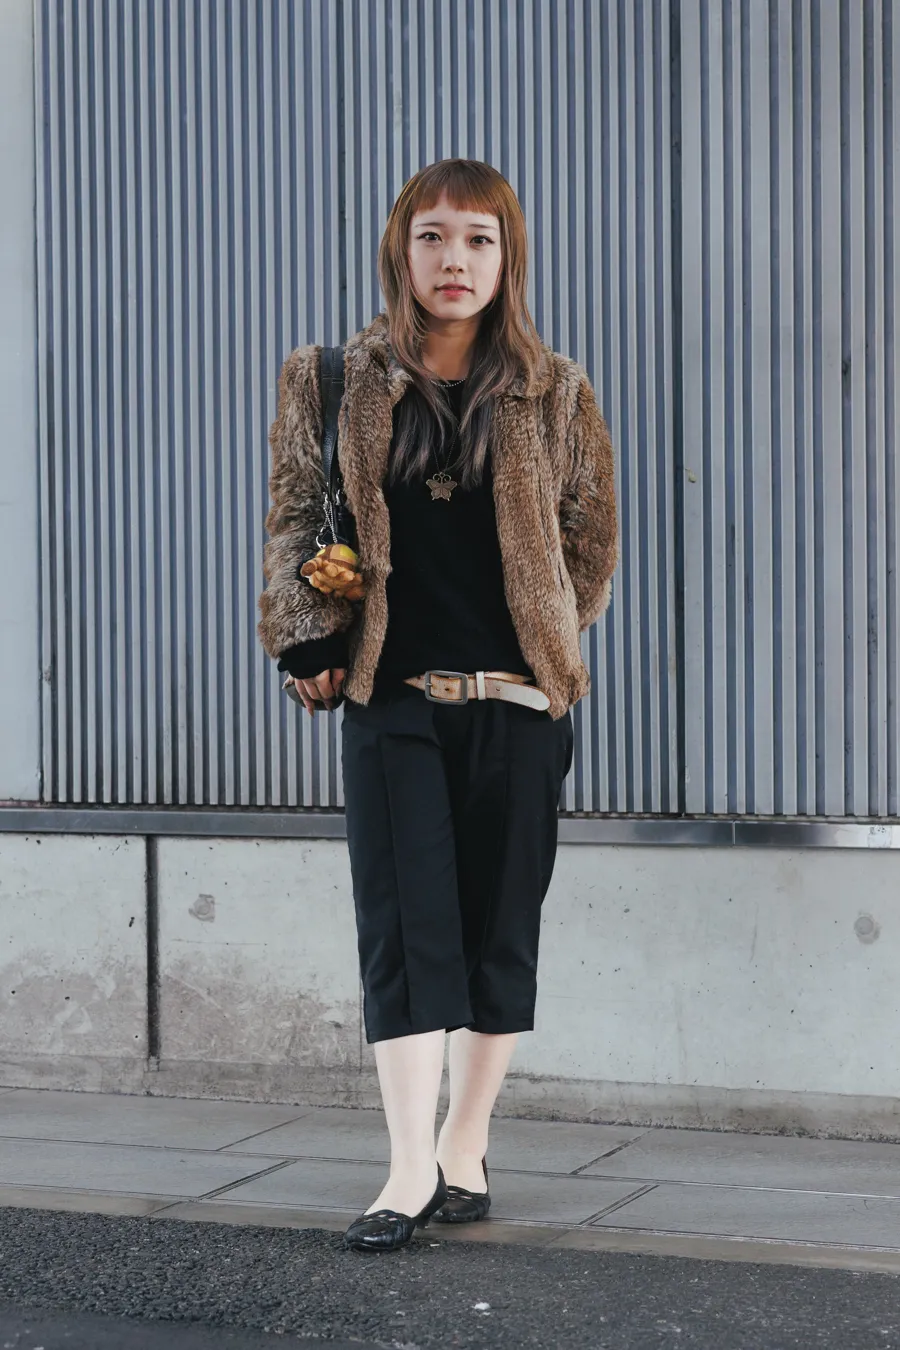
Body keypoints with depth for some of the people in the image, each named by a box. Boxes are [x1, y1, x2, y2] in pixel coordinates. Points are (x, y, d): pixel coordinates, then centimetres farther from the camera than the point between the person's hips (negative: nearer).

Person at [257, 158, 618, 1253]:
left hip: (515, 701, 1)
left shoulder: (554, 395, 6)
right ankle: (412, 1170, -7)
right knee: (403, 922, -7)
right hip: (391, 699, 0)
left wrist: (548, 643, 6)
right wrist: (313, 647, -1)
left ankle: (465, 1147, 16)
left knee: (499, 926, 4)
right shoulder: (334, 385, 6)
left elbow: (591, 540, 12)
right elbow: (293, 520, 8)